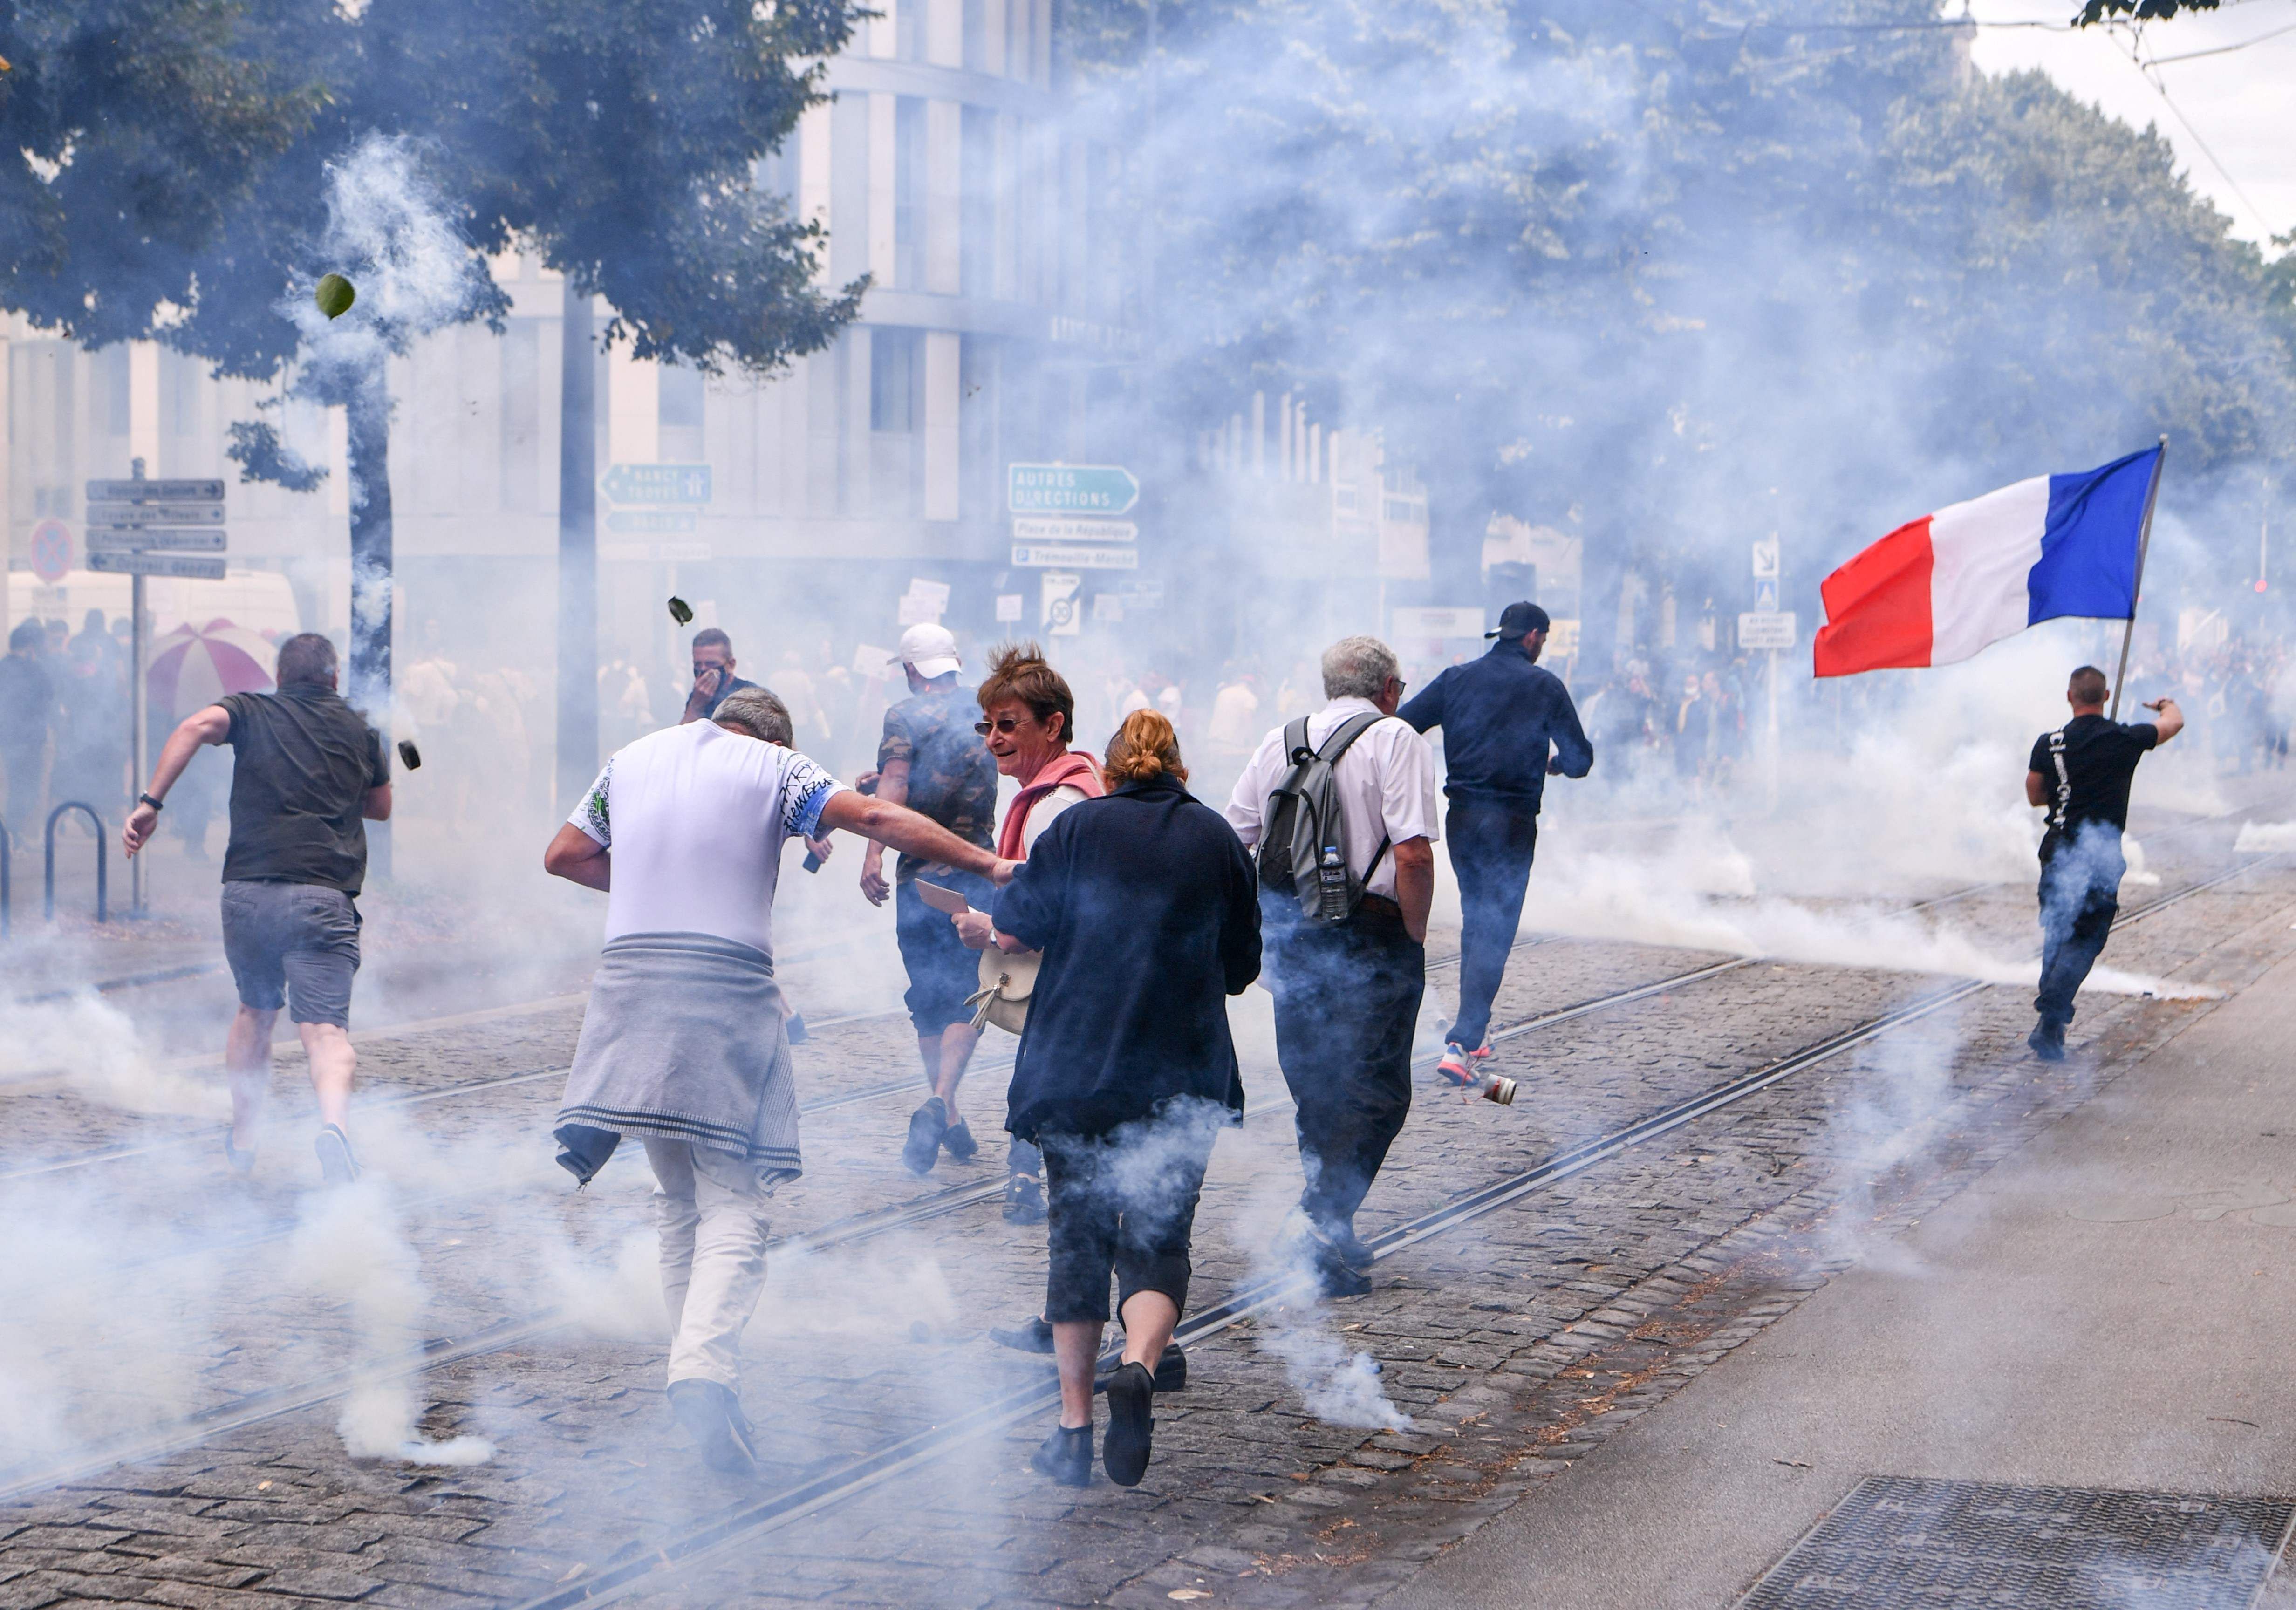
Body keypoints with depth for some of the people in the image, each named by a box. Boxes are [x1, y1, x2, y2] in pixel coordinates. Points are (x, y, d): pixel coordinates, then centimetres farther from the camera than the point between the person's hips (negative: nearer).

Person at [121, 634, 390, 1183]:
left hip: (248, 892, 1)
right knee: (325, 1027, -12)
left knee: (255, 1013, 25)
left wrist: (151, 801, -11)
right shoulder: (359, 730, 17)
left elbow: (197, 726, -9)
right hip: (324, 897, -1)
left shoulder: (253, 712, 13)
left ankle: (242, 1138, 33)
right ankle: (334, 1120, -40)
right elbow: (381, 807, 32)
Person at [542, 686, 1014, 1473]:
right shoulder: (774, 767, 4)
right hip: (728, 987, -4)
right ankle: (705, 1367, -26)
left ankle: (696, 1364, 15)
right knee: (731, 1202, -6)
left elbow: (562, 857, 24)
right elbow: (878, 819, -7)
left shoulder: (632, 760, 17)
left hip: (632, 985, 4)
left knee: (677, 1195, 17)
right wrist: (987, 865, -6)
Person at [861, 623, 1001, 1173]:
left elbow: (893, 788, -17)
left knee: (928, 997, 11)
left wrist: (873, 856, -24)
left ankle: (945, 1114, 17)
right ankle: (940, 1101, -23)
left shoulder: (905, 716, -2)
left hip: (919, 874, -1)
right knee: (969, 995, -1)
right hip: (977, 870, 1)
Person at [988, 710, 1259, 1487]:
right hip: (1183, 1082, 1)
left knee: (1077, 1236, 10)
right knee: (1158, 1234, 5)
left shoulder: (1078, 828, 1)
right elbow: (1242, 969, 13)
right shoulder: (1217, 839, 7)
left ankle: (1073, 1426, 10)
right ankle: (1138, 1366, -24)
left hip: (1075, 1068, 0)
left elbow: (1014, 933, -5)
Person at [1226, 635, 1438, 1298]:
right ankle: (1323, 1221, -11)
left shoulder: (1278, 742, 10)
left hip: (1291, 937, 6)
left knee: (1316, 1089, 16)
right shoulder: (1396, 740, -7)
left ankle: (1336, 1240, 22)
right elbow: (1414, 854, -17)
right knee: (1377, 1094, 2)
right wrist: (1415, 939, -7)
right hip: (1372, 938, -6)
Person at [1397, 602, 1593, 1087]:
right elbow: (1580, 759, 0)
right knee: (1496, 932, -4)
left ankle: (1475, 1033, 25)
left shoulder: (1457, 679, 6)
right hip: (1512, 823, -4)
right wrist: (1553, 763, 21)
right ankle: (1462, 1044, -16)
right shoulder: (1544, 687, -2)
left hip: (1461, 818, 4)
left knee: (1475, 924, 20)